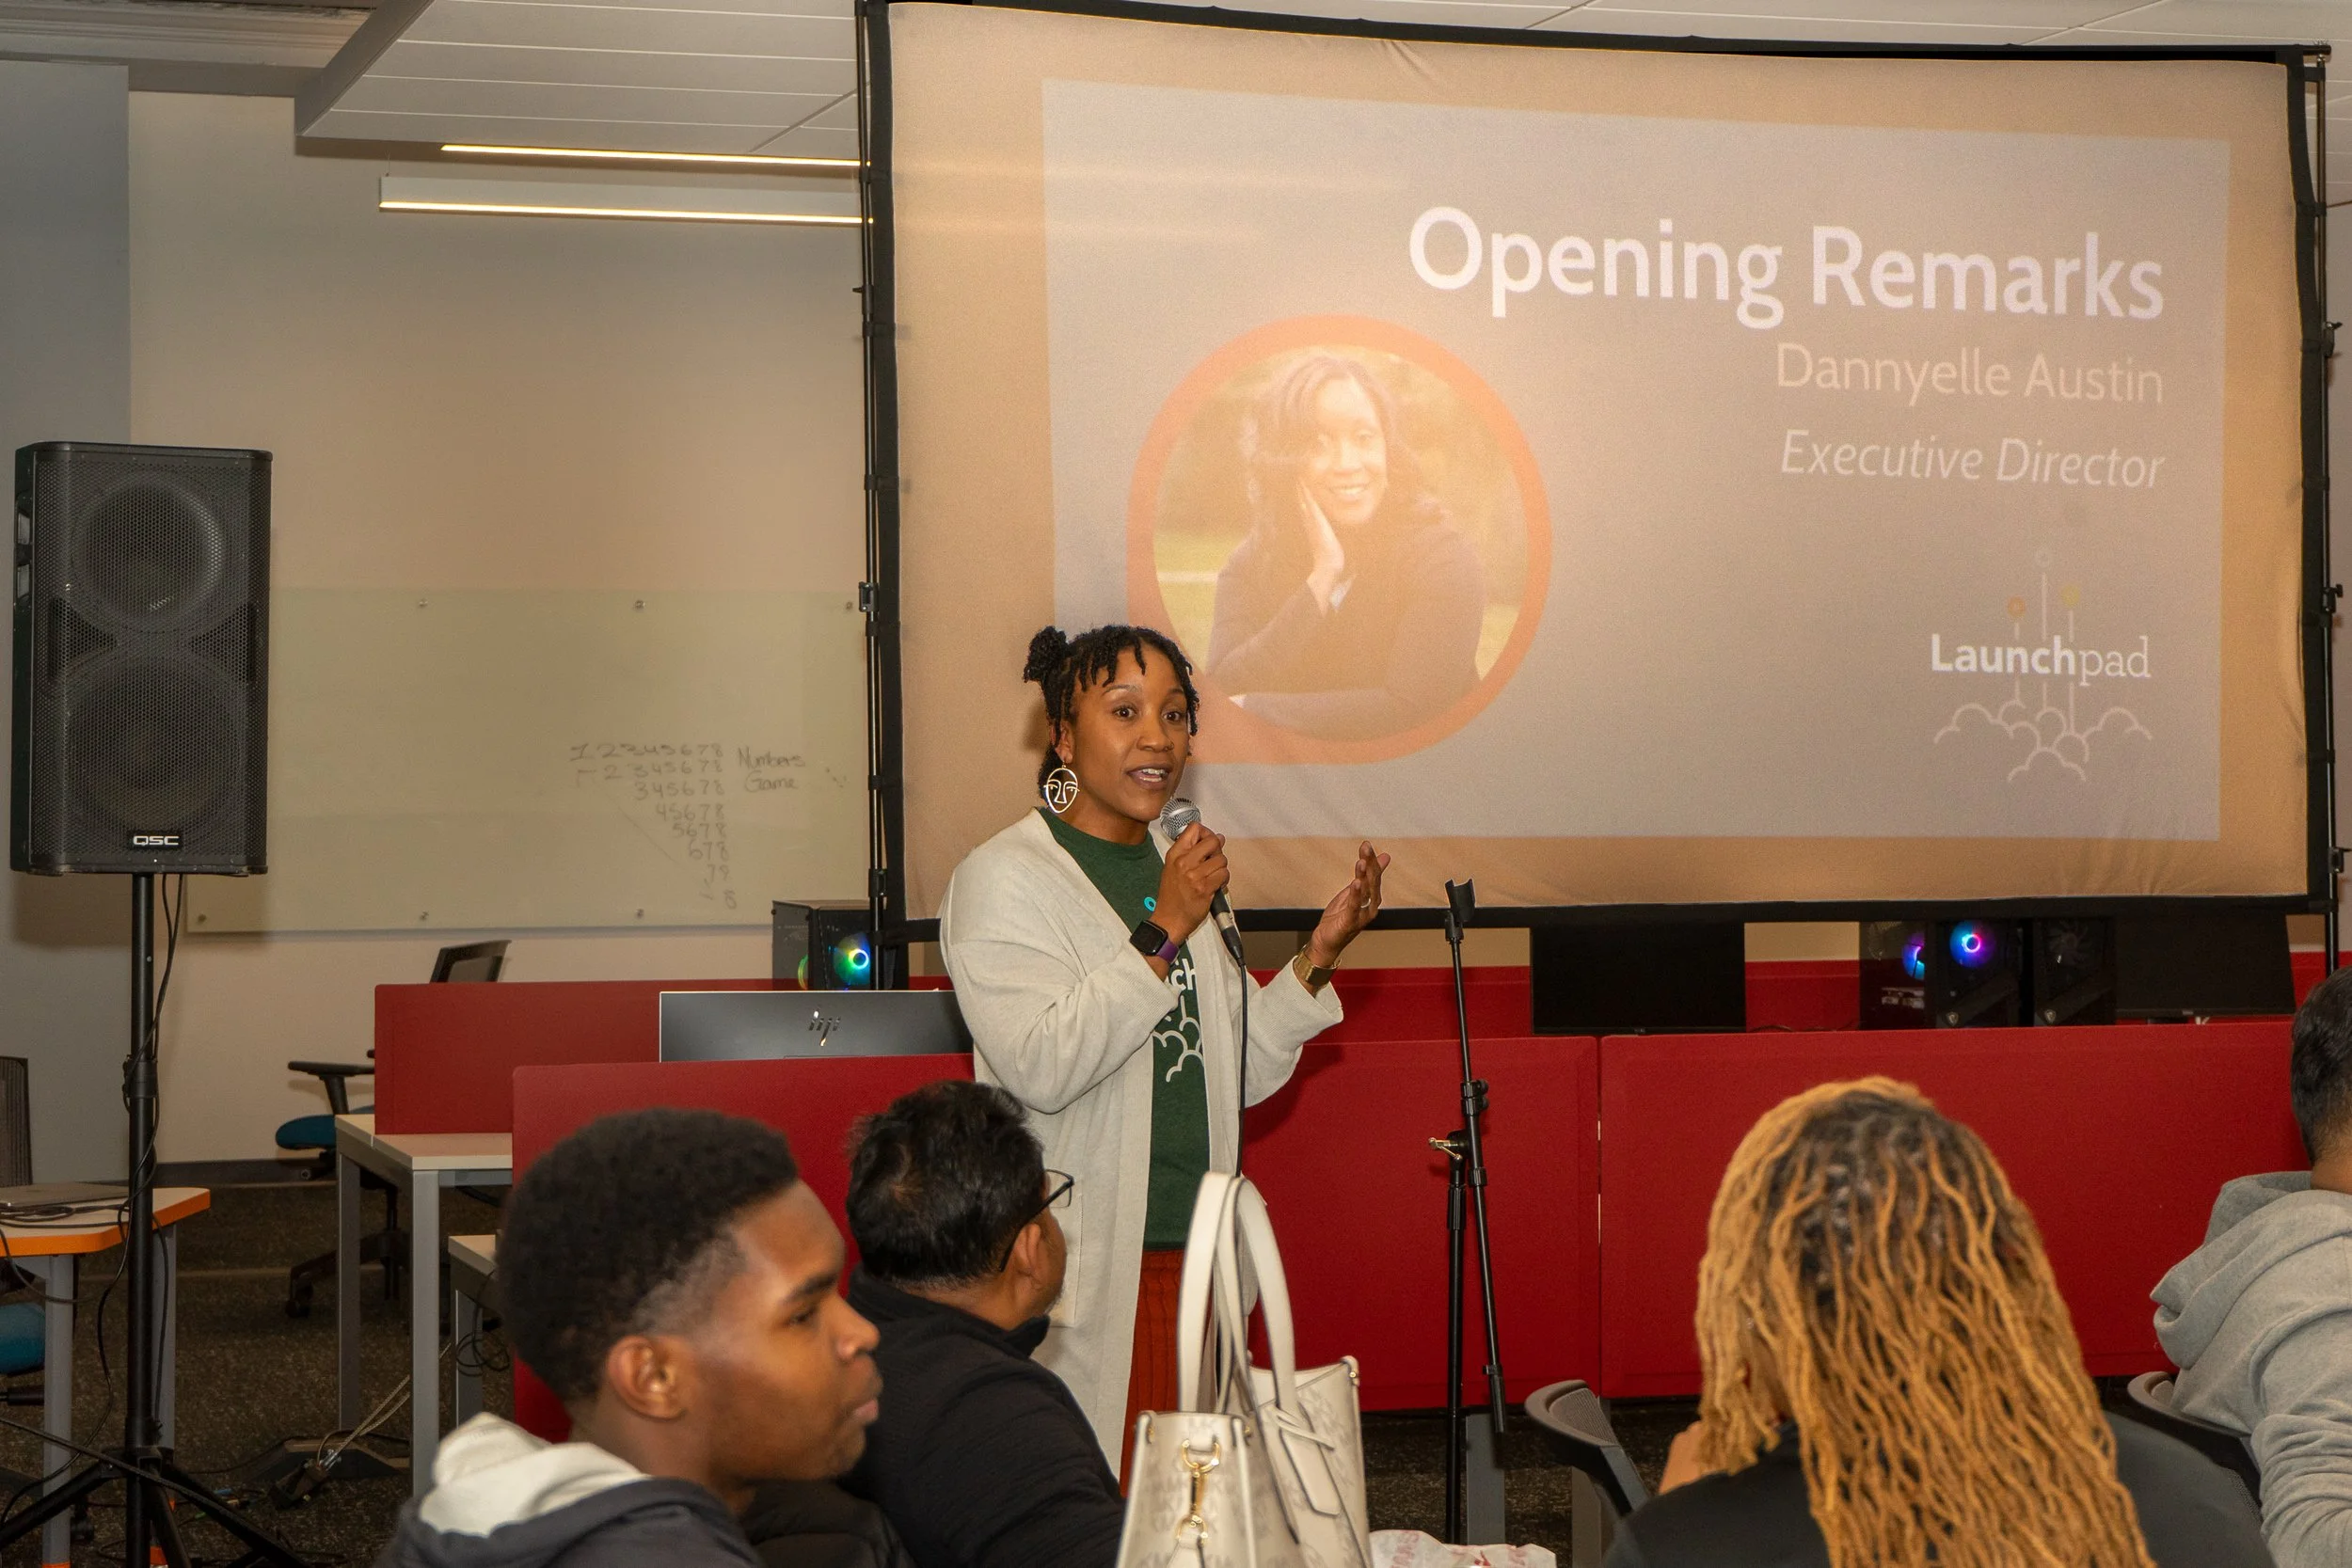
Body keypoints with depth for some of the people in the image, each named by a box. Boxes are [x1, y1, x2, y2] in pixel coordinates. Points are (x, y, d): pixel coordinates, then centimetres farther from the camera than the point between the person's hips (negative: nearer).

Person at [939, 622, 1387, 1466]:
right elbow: (1041, 1066, -19)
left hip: (1196, 1260, 7)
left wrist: (1319, 953, 4)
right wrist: (1163, 935, -19)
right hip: (1087, 1273, -7)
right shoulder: (1002, 879, -6)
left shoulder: (1178, 869, 17)